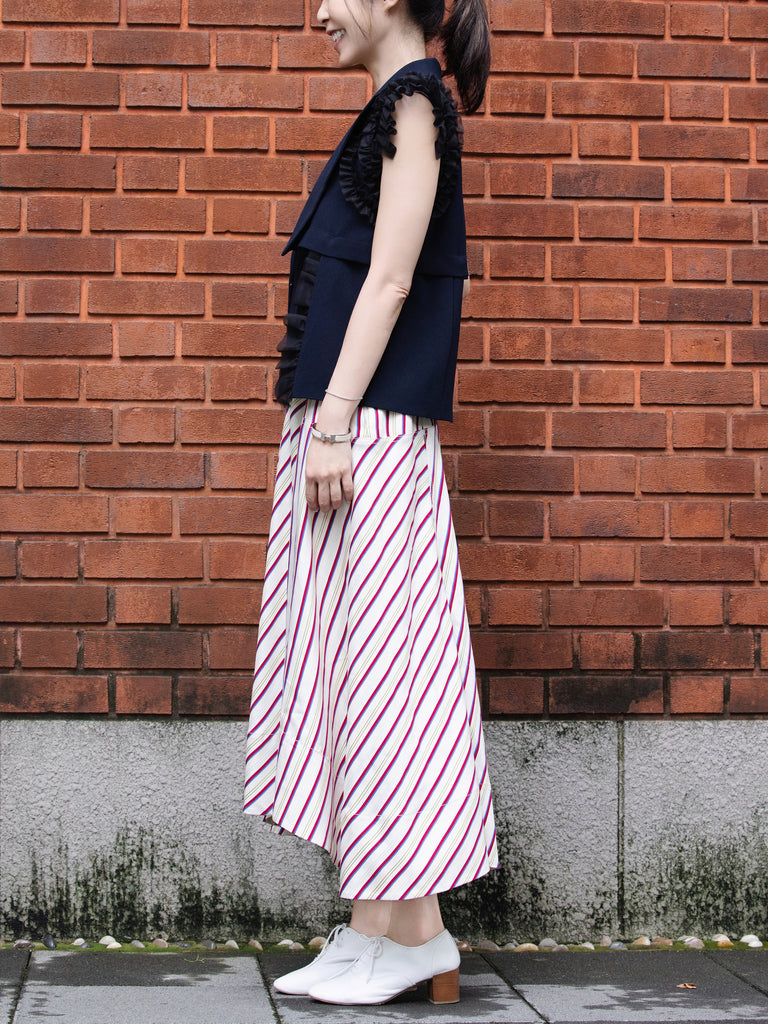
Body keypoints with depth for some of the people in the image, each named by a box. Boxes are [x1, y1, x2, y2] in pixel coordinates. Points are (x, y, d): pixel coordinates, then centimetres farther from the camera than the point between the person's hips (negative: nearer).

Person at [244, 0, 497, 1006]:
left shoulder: (413, 100, -7)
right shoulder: (394, 112, 21)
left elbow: (389, 280, -15)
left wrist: (334, 420, -19)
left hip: (369, 424, -10)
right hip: (345, 421, 10)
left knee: (372, 653, -8)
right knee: (352, 658, 8)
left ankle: (409, 931, -1)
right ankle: (387, 923, 14)